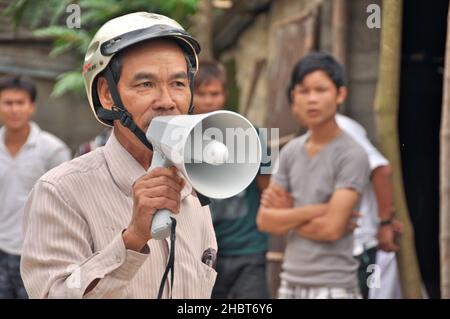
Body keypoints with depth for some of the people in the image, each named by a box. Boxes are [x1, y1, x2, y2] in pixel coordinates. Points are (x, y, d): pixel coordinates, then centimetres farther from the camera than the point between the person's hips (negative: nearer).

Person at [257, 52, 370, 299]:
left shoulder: (351, 155, -12)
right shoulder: (290, 152, 7)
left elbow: (331, 228, -19)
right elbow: (265, 220, 2)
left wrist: (286, 215, -3)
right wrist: (314, 210, -10)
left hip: (333, 287, -7)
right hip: (290, 282, 7)